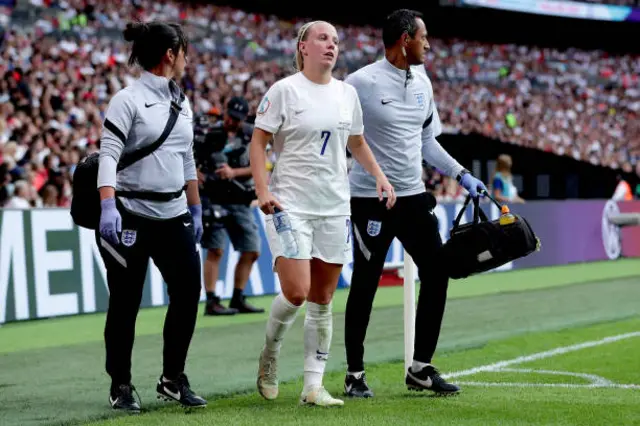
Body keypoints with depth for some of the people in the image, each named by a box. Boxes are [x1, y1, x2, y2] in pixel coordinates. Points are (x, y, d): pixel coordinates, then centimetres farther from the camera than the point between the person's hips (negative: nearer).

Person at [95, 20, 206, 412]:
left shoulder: (182, 104, 14)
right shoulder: (128, 100, -8)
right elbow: (108, 154, -16)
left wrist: (196, 210, 19)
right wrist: (108, 206, -27)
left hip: (174, 217, 7)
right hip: (132, 215, -6)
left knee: (188, 292, 0)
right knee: (125, 303, 1)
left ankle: (173, 380, 14)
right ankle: (121, 386, 13)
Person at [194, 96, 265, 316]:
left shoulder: (251, 135, 5)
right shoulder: (208, 133, -3)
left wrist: (234, 172, -16)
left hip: (241, 202, 5)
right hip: (214, 199, -5)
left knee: (252, 252, 6)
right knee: (215, 250, -10)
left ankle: (238, 300, 17)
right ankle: (211, 302, -7)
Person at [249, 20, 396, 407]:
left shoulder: (347, 93, 10)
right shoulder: (284, 90, -5)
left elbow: (356, 142, 24)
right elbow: (258, 142, -4)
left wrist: (380, 175, 10)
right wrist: (263, 190, -16)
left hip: (334, 207, 5)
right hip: (290, 205, -5)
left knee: (323, 300, 4)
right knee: (296, 293, -15)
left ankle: (314, 385, 9)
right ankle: (270, 356, 15)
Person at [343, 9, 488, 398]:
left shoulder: (422, 82, 10)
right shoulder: (362, 83, -13)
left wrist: (462, 175, 15)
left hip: (414, 196, 7)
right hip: (371, 199, -7)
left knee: (436, 274, 5)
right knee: (365, 285, 0)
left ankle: (421, 369, 16)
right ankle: (355, 374, 13)